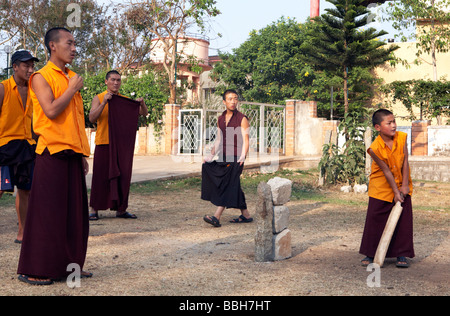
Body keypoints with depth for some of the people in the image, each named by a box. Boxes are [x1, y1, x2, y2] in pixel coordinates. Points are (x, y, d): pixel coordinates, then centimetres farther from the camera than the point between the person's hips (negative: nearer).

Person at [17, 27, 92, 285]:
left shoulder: (72, 78, 17)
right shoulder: (41, 77, -4)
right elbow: (51, 110, -19)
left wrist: (83, 153, 15)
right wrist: (73, 89, -8)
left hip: (72, 154, 7)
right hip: (52, 152, -7)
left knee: (74, 212, 8)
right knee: (47, 212, -5)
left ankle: (69, 264, 18)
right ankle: (33, 270, 3)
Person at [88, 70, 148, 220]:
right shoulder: (98, 98, 3)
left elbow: (144, 113, 10)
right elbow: (92, 118, -11)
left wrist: (142, 103, -11)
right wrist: (104, 103, -20)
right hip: (104, 143, -4)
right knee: (100, 177, -3)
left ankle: (120, 210, 10)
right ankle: (94, 210, 3)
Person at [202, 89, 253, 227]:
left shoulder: (242, 119, -3)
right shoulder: (221, 119, 15)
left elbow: (245, 141, -8)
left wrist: (242, 156, -23)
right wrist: (211, 156, 10)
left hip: (236, 159, -7)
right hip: (223, 158, 7)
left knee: (228, 185, -12)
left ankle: (216, 217, -20)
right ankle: (245, 215, 14)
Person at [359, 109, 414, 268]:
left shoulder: (401, 137, -12)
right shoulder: (375, 148, -22)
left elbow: (405, 162, -8)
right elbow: (386, 171, -19)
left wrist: (405, 185, -9)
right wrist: (396, 192, -16)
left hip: (402, 185, 3)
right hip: (381, 187, -3)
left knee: (403, 220, 2)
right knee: (374, 220, 1)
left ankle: (402, 255, 12)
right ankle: (370, 254, 14)